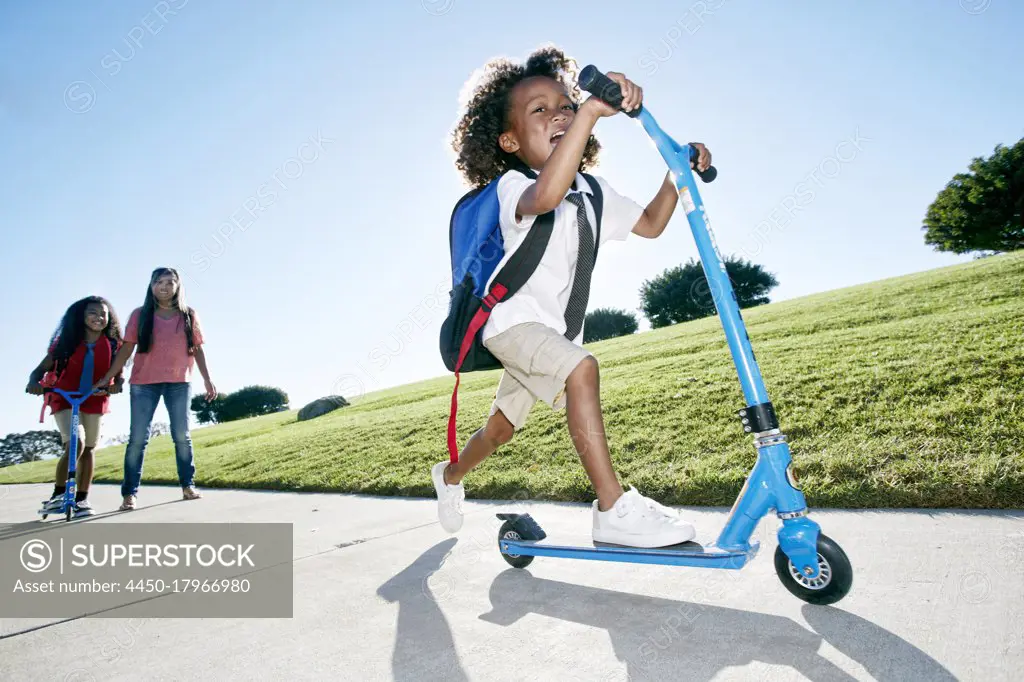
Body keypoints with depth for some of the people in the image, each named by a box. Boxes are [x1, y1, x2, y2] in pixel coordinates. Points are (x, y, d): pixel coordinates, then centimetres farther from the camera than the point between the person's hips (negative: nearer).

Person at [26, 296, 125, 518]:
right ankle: (58, 494, -6)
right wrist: (34, 382, -26)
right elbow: (42, 368, -4)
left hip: (94, 402, 2)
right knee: (75, 444, -21)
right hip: (64, 400, -2)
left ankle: (81, 499, 16)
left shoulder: (112, 345, -3)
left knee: (88, 450, 7)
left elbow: (119, 375, -1)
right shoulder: (66, 342, -5)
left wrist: (116, 386, -24)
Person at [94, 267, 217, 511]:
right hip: (143, 383, -1)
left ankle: (188, 486, 13)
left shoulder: (189, 315, 6)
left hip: (179, 383, 1)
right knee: (138, 438, -1)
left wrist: (208, 380, 4)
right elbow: (126, 349, 2)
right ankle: (129, 494, 3)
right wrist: (107, 378, -3)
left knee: (182, 436, 5)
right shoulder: (140, 315, 3)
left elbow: (197, 349, 8)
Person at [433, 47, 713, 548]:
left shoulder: (591, 190, 5)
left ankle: (449, 475, 47)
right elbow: (545, 196, -44)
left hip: (553, 330, 8)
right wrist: (591, 110, -51)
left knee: (502, 426, 19)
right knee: (581, 368, -34)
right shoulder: (513, 185, -18)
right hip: (514, 320, -7)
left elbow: (650, 225, 10)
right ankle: (614, 510, -27)